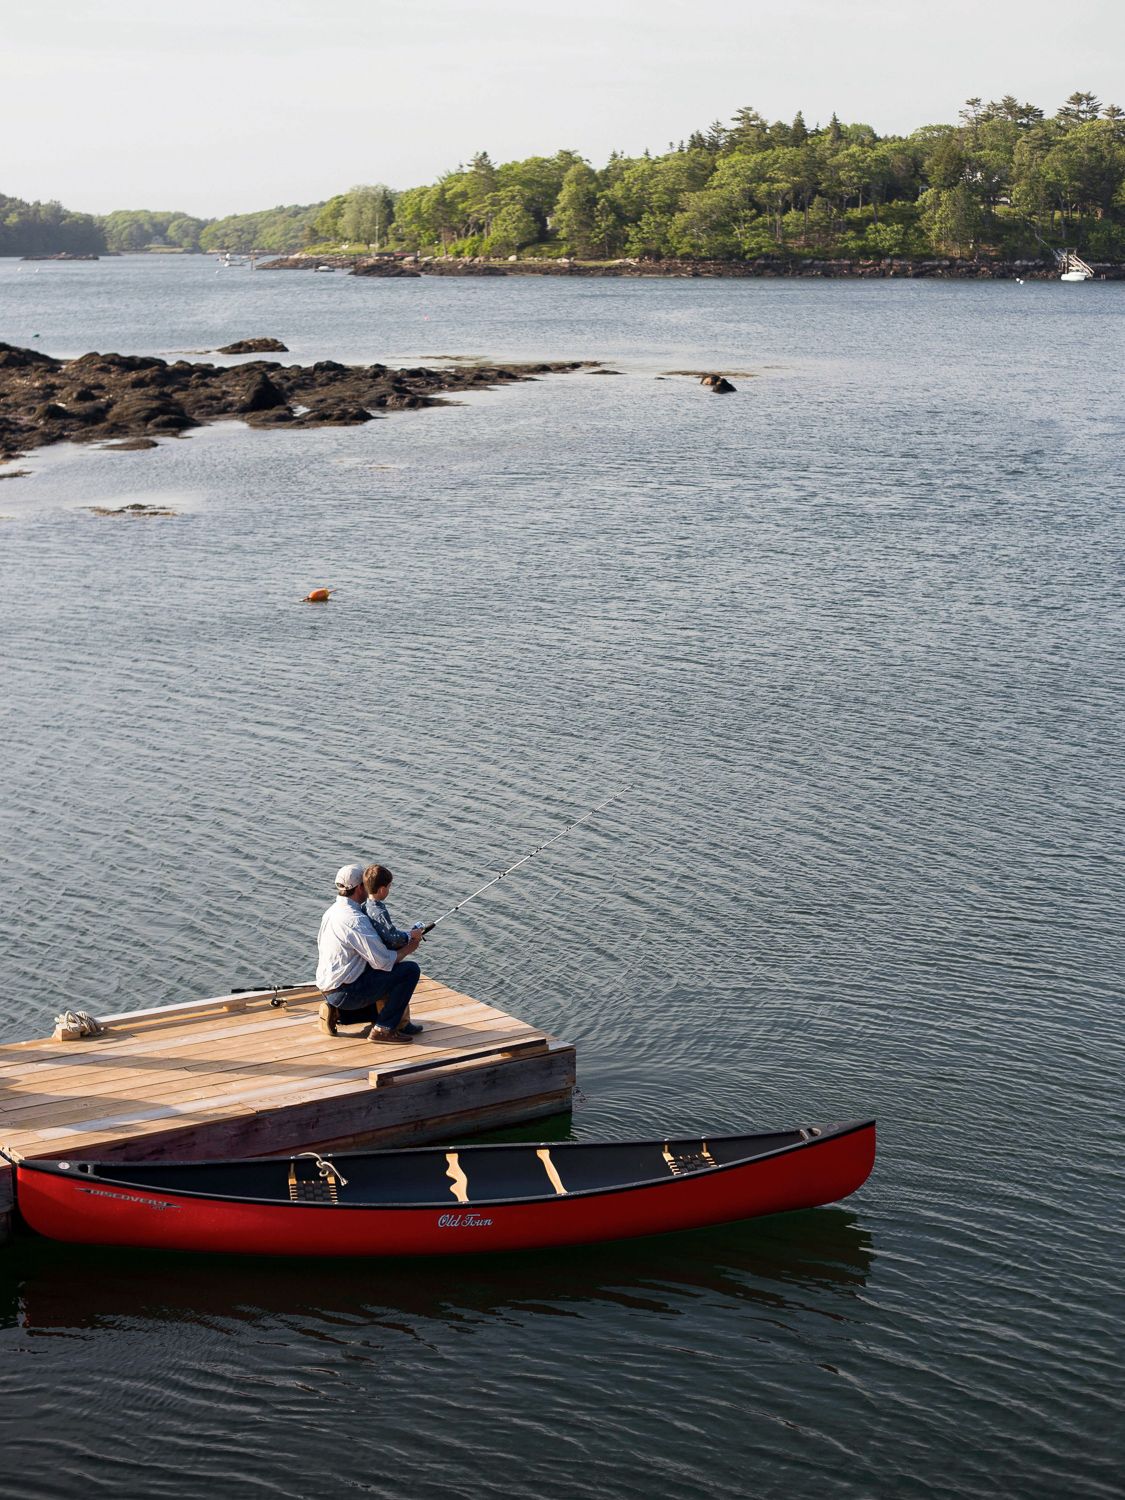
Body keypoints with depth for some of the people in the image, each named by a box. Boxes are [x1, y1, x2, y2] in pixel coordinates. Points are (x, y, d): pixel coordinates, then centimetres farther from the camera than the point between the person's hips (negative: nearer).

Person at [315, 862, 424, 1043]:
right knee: (410, 970, -9)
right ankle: (383, 1029, -5)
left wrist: (406, 937, 9)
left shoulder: (332, 911, 9)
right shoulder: (355, 919, -21)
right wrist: (410, 947, -3)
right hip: (345, 992, -10)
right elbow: (384, 962, -21)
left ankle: (337, 1013, 14)